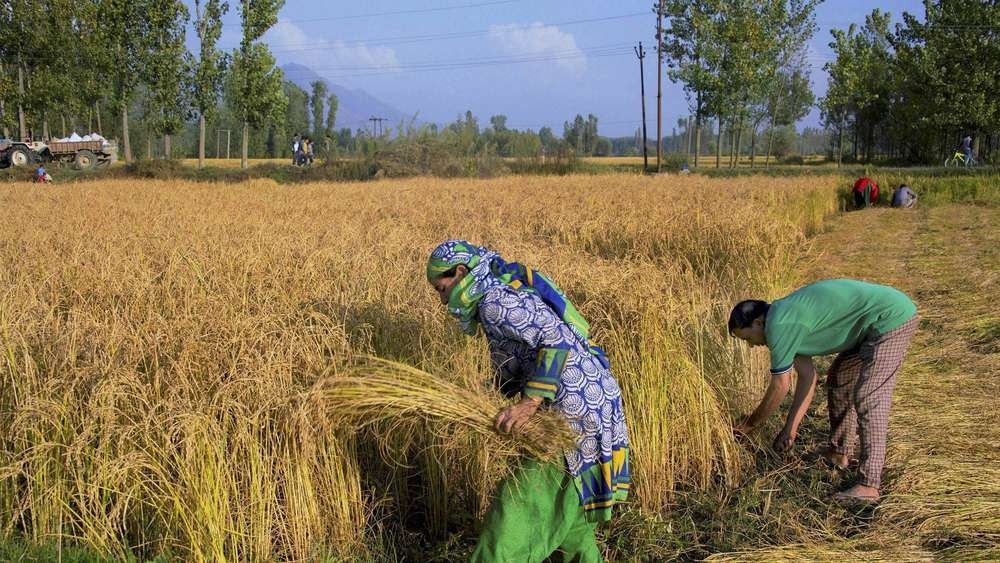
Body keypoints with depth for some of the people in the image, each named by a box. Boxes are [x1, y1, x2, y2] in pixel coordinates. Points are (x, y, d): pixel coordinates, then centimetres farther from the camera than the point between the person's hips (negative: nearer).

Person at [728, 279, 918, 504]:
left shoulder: (779, 326, -16)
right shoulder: (785, 317, 13)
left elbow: (780, 387, -8)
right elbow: (807, 376, 14)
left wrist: (749, 424, 5)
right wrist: (791, 429, 13)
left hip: (892, 317, -11)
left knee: (869, 399, -13)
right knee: (838, 379, 20)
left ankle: (868, 486, -14)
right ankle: (839, 453, 31)